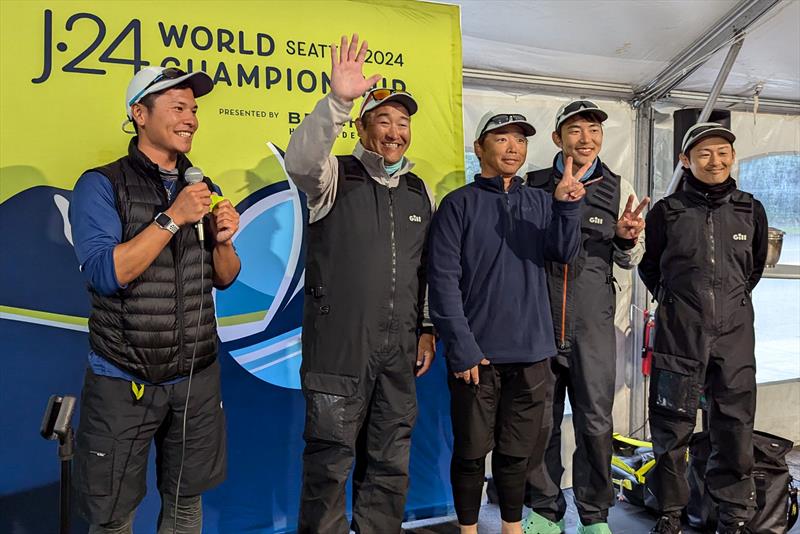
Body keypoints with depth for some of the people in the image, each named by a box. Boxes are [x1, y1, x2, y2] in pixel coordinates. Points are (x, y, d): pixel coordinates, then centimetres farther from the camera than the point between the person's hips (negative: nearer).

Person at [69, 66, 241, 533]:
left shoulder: (203, 189, 7)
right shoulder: (101, 185, -7)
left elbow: (224, 279, 10)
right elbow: (105, 274, -19)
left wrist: (223, 241, -10)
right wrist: (173, 217, -21)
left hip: (198, 376, 4)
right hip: (123, 381, -4)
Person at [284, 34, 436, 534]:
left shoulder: (420, 191, 12)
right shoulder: (335, 176, -2)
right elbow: (300, 159, -26)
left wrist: (427, 329, 13)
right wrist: (339, 101, -38)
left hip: (400, 351, 5)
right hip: (339, 347, -4)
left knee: (390, 463, 14)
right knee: (330, 460, 4)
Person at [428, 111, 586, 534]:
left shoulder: (540, 202, 10)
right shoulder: (459, 204, -3)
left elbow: (564, 253, -4)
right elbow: (443, 278, -9)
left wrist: (567, 207, -20)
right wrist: (461, 347, -15)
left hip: (530, 352, 4)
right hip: (478, 352, -3)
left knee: (516, 451, 15)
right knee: (472, 450, 8)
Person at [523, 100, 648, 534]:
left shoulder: (619, 189, 6)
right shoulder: (531, 186, 3)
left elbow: (629, 261, 13)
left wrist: (627, 238, -10)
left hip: (593, 326, 0)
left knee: (595, 423, 6)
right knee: (540, 421, 9)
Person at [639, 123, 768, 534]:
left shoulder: (750, 210, 6)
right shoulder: (666, 211, 0)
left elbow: (756, 265, 21)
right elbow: (648, 266, 12)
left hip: (735, 334, 2)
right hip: (679, 333, -2)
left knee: (735, 427, 7)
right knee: (672, 428, 4)